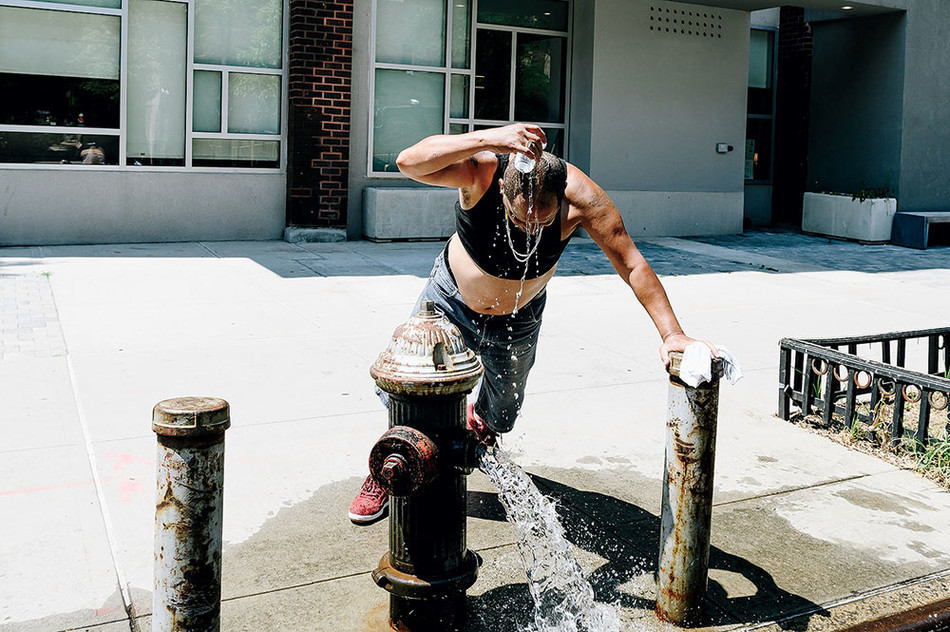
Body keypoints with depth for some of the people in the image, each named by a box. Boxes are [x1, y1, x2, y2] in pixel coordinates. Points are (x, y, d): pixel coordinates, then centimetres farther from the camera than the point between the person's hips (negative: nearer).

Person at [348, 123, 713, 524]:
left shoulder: (578, 197, -34)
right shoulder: (482, 172, -36)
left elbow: (631, 264, -31)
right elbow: (408, 162, -51)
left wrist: (671, 333, -38)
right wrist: (487, 139, -64)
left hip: (516, 321, 1)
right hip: (450, 299, -1)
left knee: (502, 411, 18)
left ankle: (480, 423, 57)